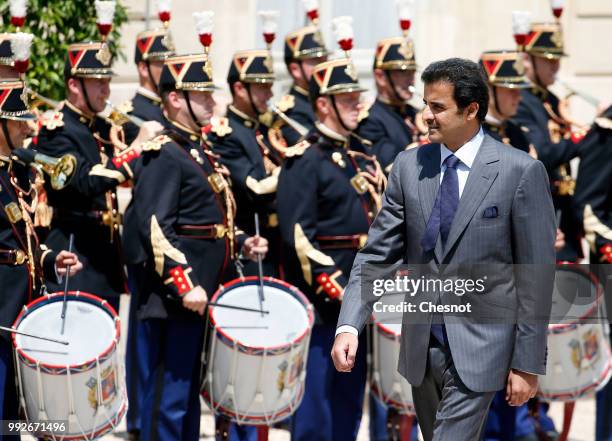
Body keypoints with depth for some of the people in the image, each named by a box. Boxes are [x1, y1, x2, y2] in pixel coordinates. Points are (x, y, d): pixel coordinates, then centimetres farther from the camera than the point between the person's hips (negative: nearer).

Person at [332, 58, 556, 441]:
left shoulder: (521, 172, -10)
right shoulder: (410, 166, 3)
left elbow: (536, 271, -8)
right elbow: (377, 254, 3)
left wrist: (528, 363, -8)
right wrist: (349, 325, -12)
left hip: (478, 350, -5)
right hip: (421, 344, 5)